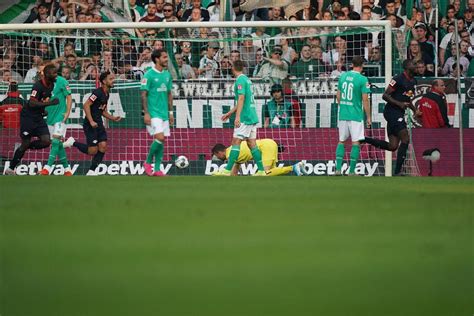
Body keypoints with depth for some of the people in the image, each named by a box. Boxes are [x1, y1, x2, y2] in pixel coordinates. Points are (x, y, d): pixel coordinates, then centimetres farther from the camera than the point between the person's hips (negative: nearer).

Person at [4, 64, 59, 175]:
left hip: (39, 117, 7)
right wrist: (50, 103, -31)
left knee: (46, 141, -8)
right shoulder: (38, 86, -21)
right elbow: (32, 103, -28)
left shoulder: (51, 85, 4)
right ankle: (10, 168, 11)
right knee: (25, 143, -3)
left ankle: (24, 147, 16)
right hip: (28, 117, -7)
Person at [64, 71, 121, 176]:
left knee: (103, 146, -4)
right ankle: (73, 143, 12)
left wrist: (112, 118, 9)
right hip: (90, 124, -8)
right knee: (93, 150, -9)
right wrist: (91, 121, -26)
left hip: (99, 124, 8)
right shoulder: (98, 92, -15)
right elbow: (86, 105, -21)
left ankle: (91, 171, 3)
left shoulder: (107, 94, 13)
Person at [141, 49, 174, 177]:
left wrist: (170, 112, 15)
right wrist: (146, 113, -16)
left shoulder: (167, 74, 11)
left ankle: (157, 169, 10)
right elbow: (144, 95, -10)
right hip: (153, 113, -7)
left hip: (164, 113, 7)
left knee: (161, 141, 6)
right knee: (159, 137, -17)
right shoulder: (149, 75, -9)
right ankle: (148, 162, 1)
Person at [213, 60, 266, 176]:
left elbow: (241, 98, -20)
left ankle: (227, 170, -11)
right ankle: (261, 171, 4)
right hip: (252, 116, 9)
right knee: (252, 144, 8)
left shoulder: (240, 80, -10)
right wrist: (229, 113, 32)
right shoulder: (246, 79, 18)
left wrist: (237, 117, -25)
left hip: (245, 118, -9)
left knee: (236, 142, -9)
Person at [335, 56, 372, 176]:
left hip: (343, 114, 5)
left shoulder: (343, 76, 6)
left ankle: (338, 169, 7)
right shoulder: (363, 79, -11)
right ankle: (351, 171, 0)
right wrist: (368, 117, -2)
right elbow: (365, 100, -11)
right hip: (356, 115, -5)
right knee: (355, 143, 1)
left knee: (341, 141, 13)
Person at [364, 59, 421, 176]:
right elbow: (385, 95, -15)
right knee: (405, 139, -13)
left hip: (399, 114, 9)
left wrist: (415, 110, 14)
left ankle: (363, 139, 14)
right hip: (392, 112, -9)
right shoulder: (399, 79, -13)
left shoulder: (413, 81, 15)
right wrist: (399, 103, -24)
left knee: (392, 146, 4)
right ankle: (397, 172, -9)